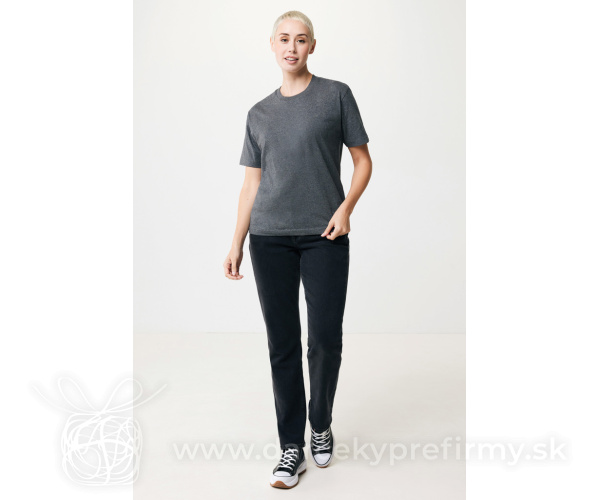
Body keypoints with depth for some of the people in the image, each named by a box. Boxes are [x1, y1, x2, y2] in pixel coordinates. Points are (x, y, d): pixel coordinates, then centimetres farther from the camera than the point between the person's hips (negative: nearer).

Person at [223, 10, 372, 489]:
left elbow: (363, 161, 8)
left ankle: (321, 425, 22)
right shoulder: (260, 113, 15)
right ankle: (292, 447, 14)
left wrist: (346, 207, -9)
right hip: (270, 238, 3)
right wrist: (236, 244, 9)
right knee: (282, 344, 3)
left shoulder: (336, 95, 7)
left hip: (324, 236, -2)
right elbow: (252, 182, 15)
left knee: (326, 338, -5)